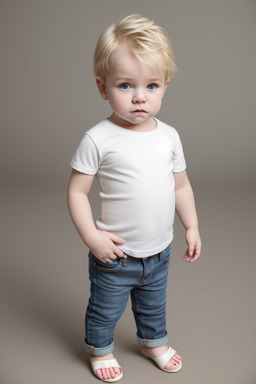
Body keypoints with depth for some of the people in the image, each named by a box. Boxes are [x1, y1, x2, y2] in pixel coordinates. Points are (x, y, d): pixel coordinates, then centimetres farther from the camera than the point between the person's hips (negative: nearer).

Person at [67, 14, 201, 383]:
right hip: (115, 256, -4)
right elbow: (77, 191, -14)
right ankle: (100, 349, 49)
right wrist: (92, 237, -20)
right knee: (105, 310, 19)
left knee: (154, 306, 27)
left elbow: (181, 186, 8)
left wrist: (192, 227, 6)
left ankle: (154, 342, 56)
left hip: (159, 252, 4)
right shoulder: (98, 139, -19)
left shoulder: (169, 137, -4)